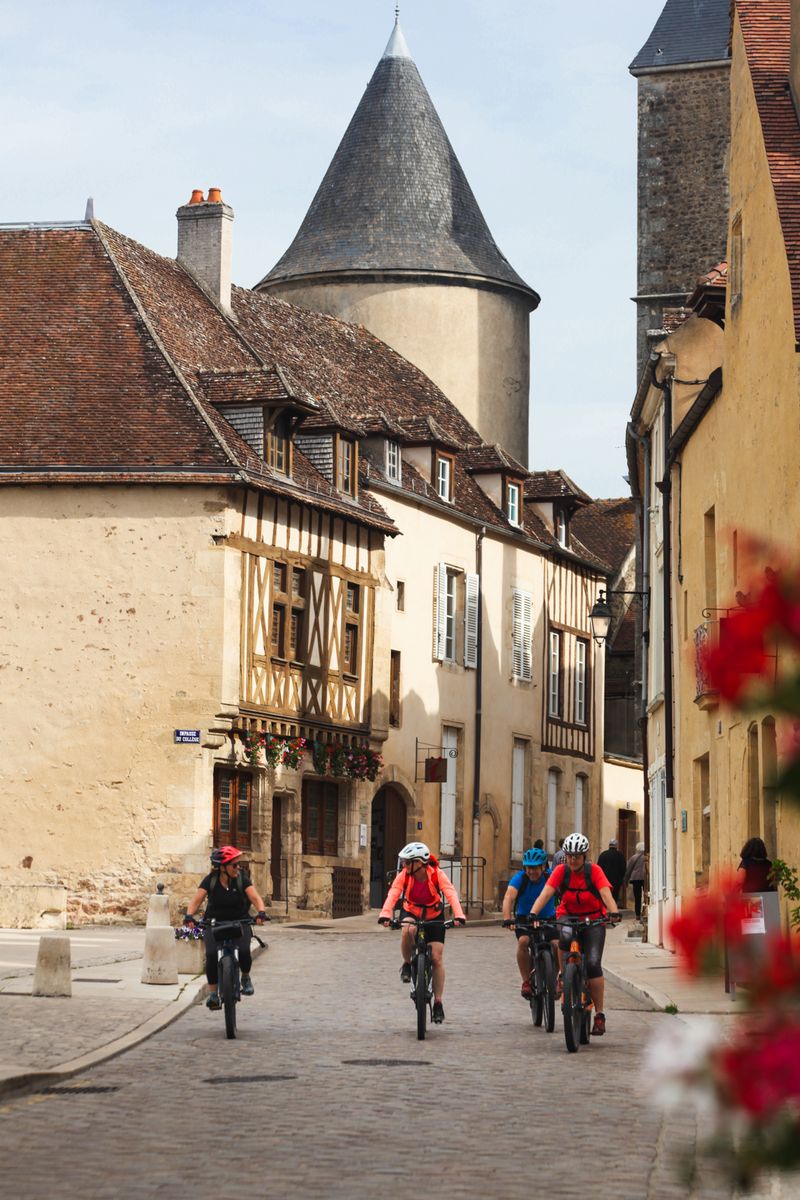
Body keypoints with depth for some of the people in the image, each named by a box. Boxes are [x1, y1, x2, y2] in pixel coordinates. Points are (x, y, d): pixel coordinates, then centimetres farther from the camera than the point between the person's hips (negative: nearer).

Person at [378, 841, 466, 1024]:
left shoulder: (437, 874, -25)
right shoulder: (404, 876, -21)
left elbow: (451, 893, -35)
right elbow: (393, 894, -34)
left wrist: (459, 916, -52)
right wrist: (385, 915, -51)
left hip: (434, 916, 0)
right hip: (411, 913, 1)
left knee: (437, 958, -9)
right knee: (408, 930, -37)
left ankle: (438, 1003, 2)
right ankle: (406, 964, -10)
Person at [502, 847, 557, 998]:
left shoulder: (551, 877, -18)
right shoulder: (520, 878, -20)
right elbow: (509, 897, -35)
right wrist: (507, 918, -51)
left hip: (548, 919, 1)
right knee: (523, 941, -28)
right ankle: (526, 982, -15)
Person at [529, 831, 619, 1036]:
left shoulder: (594, 871, -14)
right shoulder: (561, 871, -11)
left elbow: (606, 893, -27)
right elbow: (546, 894, -21)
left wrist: (613, 912, -46)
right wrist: (532, 915, -37)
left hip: (593, 921, -1)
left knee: (593, 964, -16)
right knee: (564, 938, -35)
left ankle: (599, 1014, -7)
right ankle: (562, 976, -10)